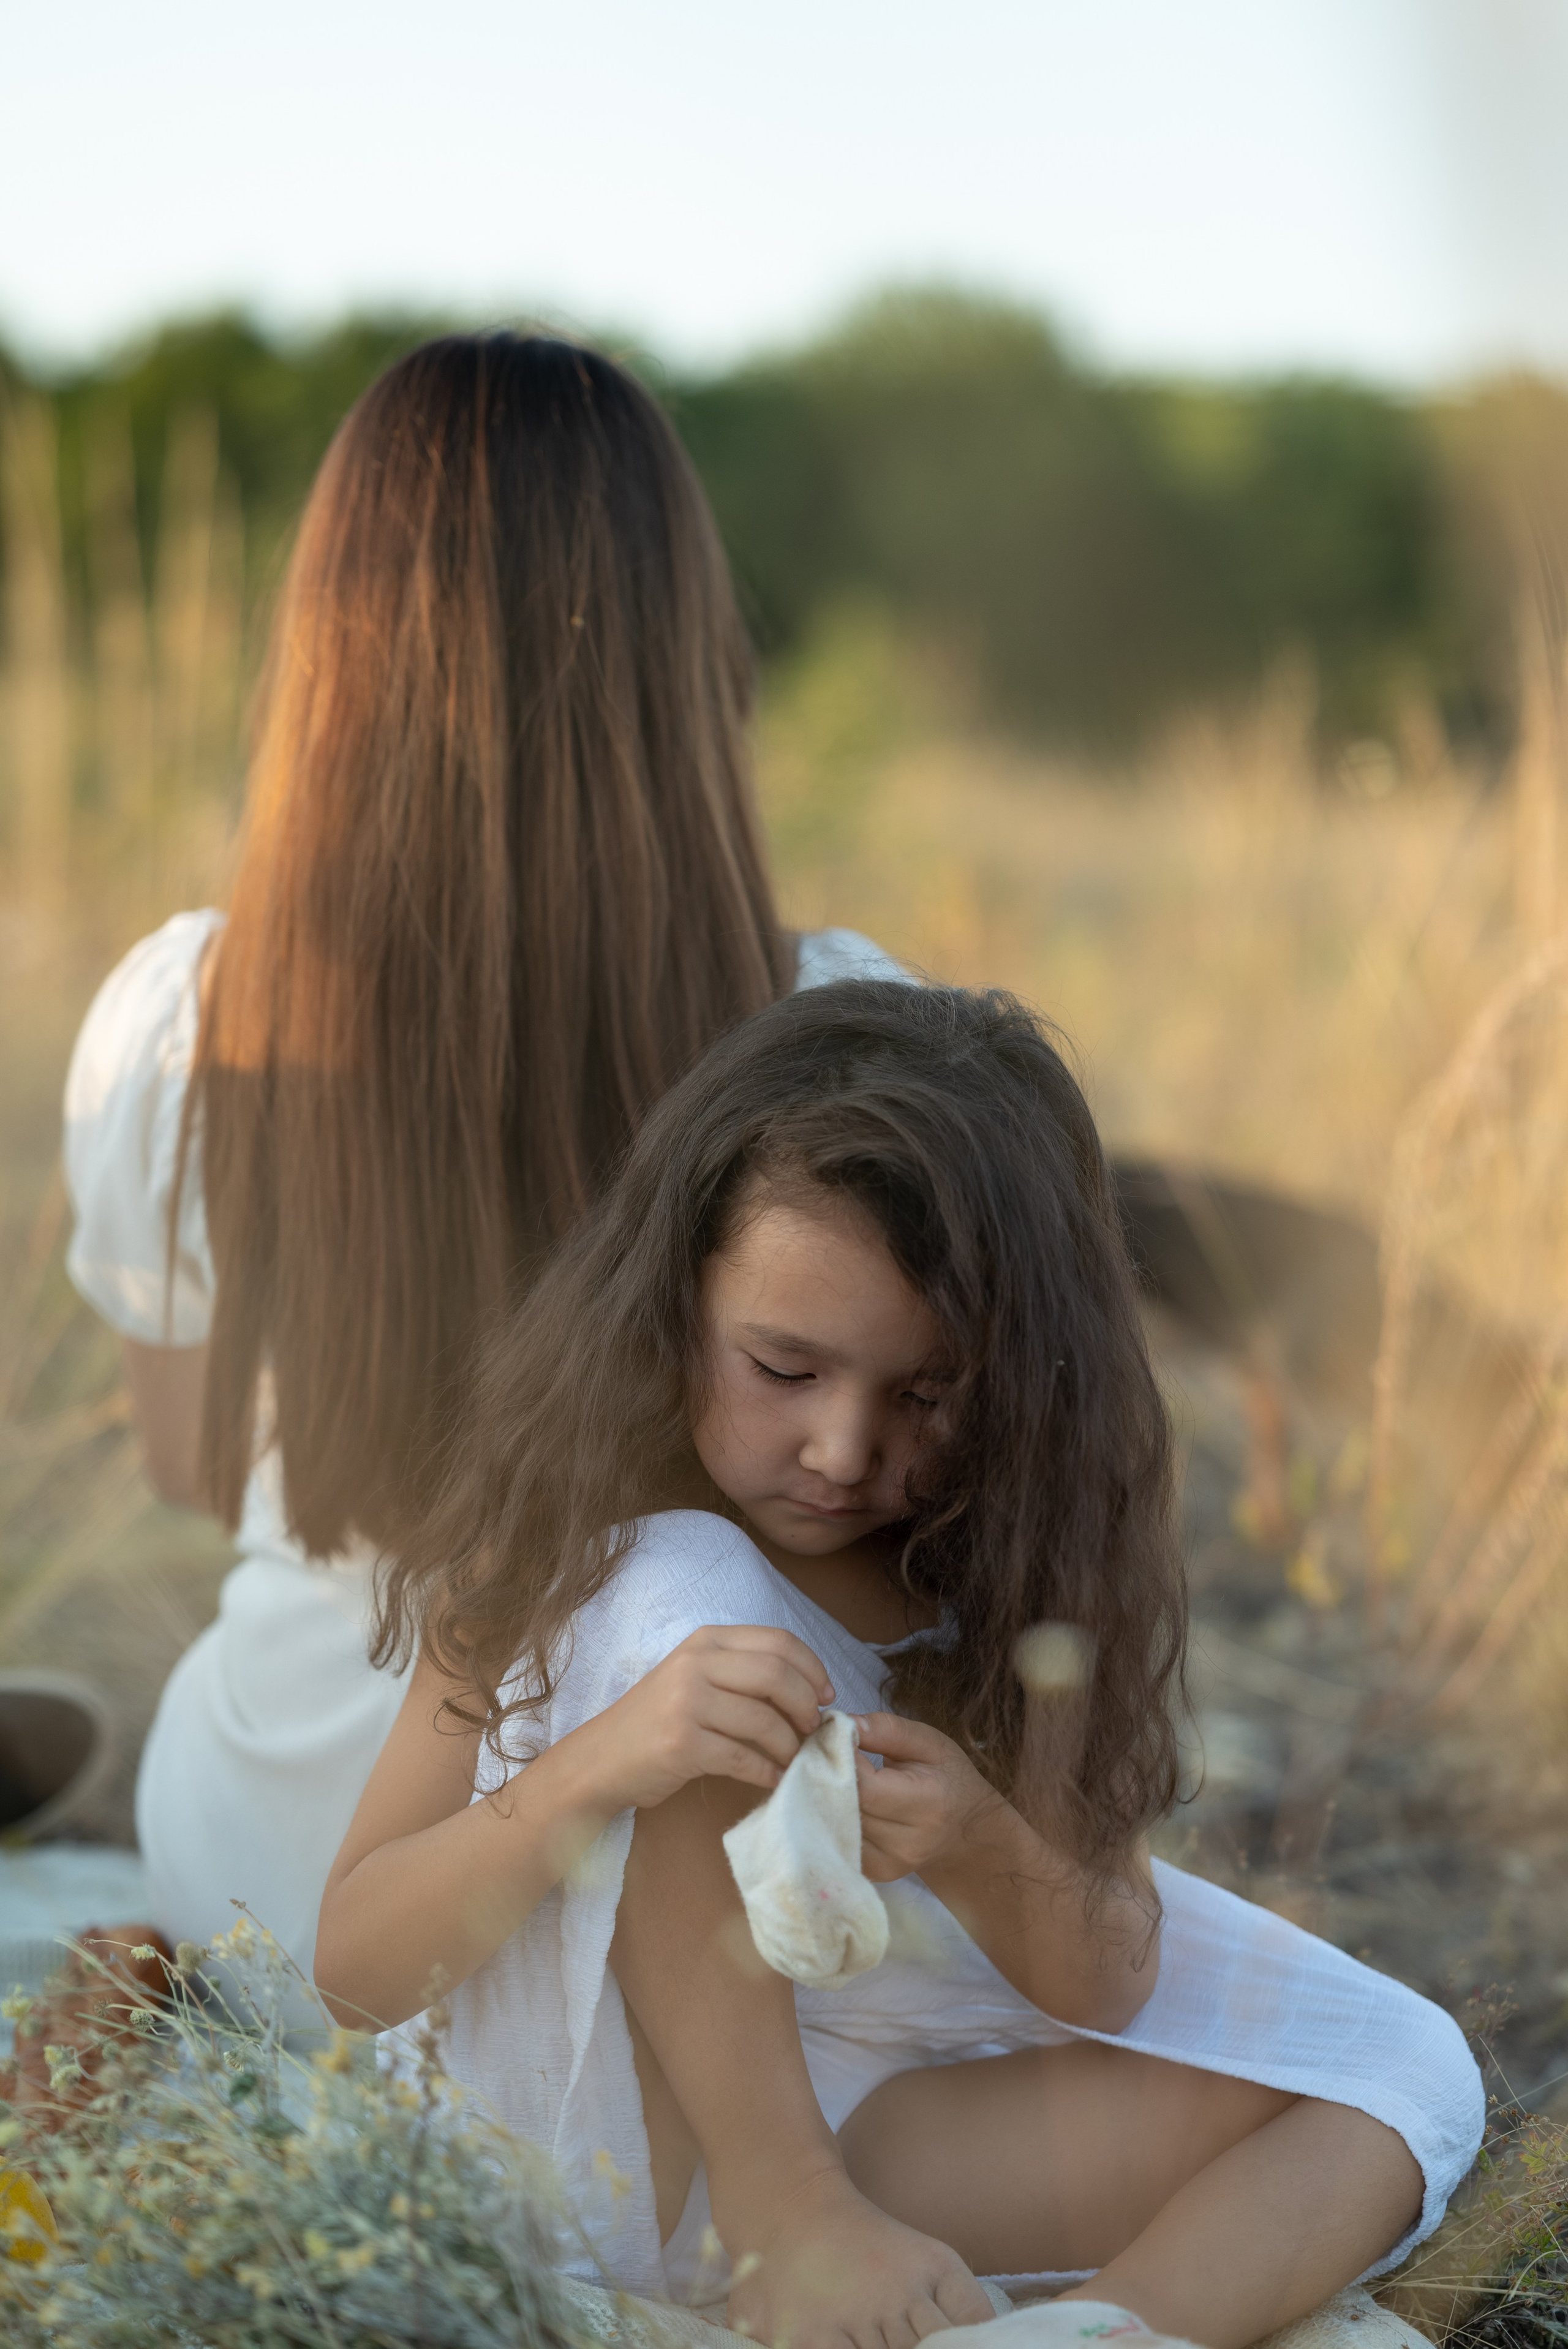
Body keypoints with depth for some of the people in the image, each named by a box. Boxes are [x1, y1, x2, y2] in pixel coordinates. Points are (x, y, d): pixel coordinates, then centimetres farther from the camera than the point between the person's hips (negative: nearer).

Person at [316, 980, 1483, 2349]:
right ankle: (786, 2209, -22)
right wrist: (594, 1768, -35)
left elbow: (1104, 1987, -4)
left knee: (1399, 2081, -8)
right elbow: (354, 1967, -16)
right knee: (680, 1582, -25)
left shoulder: (1017, 1563, -5)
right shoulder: (582, 1542, -12)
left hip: (866, 2115, 4)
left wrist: (983, 1856, -27)